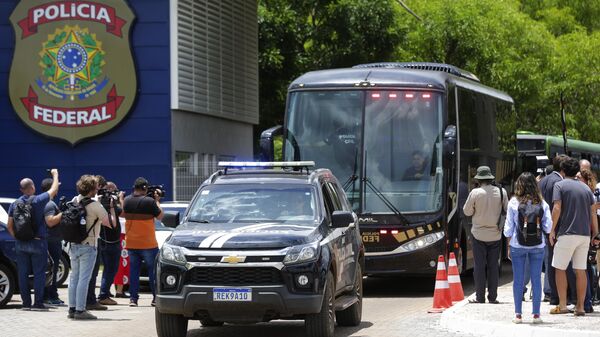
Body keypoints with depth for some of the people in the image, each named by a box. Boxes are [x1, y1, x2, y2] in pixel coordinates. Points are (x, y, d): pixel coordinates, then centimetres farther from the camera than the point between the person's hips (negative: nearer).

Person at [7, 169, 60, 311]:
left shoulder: (15, 204, 3)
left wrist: (17, 237, 16)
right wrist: (55, 174, 18)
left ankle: (26, 303, 8)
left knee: (23, 274, 7)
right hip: (37, 243, -4)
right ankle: (38, 303, -4)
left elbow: (9, 226, 5)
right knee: (39, 273, 0)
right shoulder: (38, 200, -10)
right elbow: (54, 189, 3)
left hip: (21, 244, 4)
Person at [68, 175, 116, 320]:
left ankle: (72, 308, 15)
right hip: (88, 246, -7)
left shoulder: (74, 201, 4)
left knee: (74, 277, 13)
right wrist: (112, 208, -3)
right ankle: (80, 310, -6)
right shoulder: (95, 206, -16)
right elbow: (112, 223, -13)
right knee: (84, 278, -4)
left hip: (73, 245, 7)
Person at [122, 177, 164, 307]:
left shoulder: (127, 200, 0)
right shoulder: (149, 201, -14)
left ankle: (133, 298, 2)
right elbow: (160, 216, -5)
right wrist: (157, 201, 6)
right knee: (153, 270, 5)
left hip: (131, 243, 4)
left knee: (134, 269, 7)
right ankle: (156, 298, 6)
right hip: (147, 243, -4)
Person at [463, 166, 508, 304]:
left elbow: (467, 212, -4)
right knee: (493, 266, 9)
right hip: (495, 234, 2)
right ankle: (492, 297, 9)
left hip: (479, 234, -2)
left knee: (479, 266, 3)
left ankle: (480, 297, 2)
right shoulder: (501, 192, -4)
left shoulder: (475, 193, -12)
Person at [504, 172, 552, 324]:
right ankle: (536, 314, 7)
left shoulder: (514, 202, -6)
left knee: (518, 280, 6)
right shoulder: (542, 203, -3)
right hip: (537, 246, 1)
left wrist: (508, 246, 9)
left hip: (518, 246, -1)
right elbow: (548, 227, -1)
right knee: (536, 279, 7)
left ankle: (518, 314, 7)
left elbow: (509, 227, -1)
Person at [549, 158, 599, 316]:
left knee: (560, 269, 3)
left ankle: (562, 305, -2)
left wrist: (552, 230, -5)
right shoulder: (586, 188, 14)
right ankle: (580, 306, 6)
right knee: (580, 270, 7)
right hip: (585, 234, 5)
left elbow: (557, 208, -11)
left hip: (567, 233, -5)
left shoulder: (560, 185, -1)